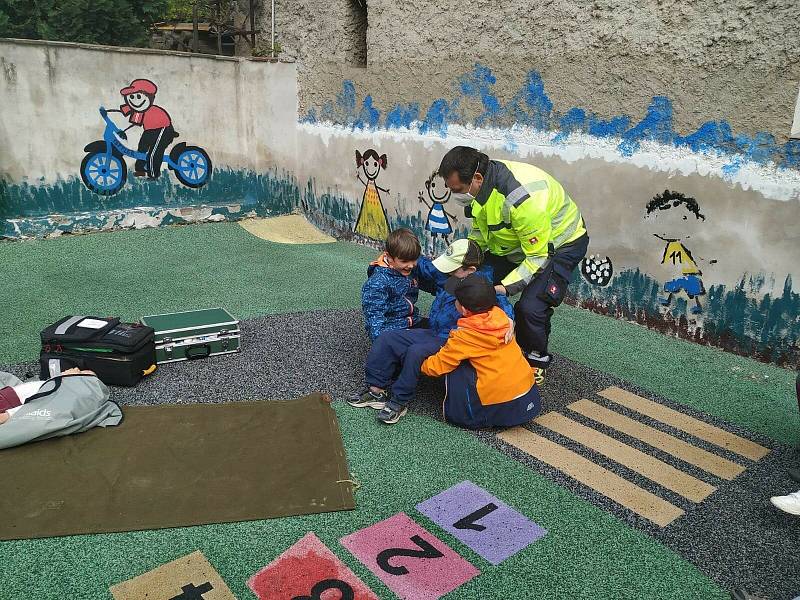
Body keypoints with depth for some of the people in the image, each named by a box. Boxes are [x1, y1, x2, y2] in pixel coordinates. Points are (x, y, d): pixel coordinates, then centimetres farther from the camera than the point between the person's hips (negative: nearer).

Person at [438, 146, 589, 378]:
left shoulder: (523, 198, -40)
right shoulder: (482, 184, -15)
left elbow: (538, 257, -31)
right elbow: (479, 228, 3)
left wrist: (505, 287, -36)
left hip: (559, 244, -8)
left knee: (530, 307, -21)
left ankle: (536, 359, 8)